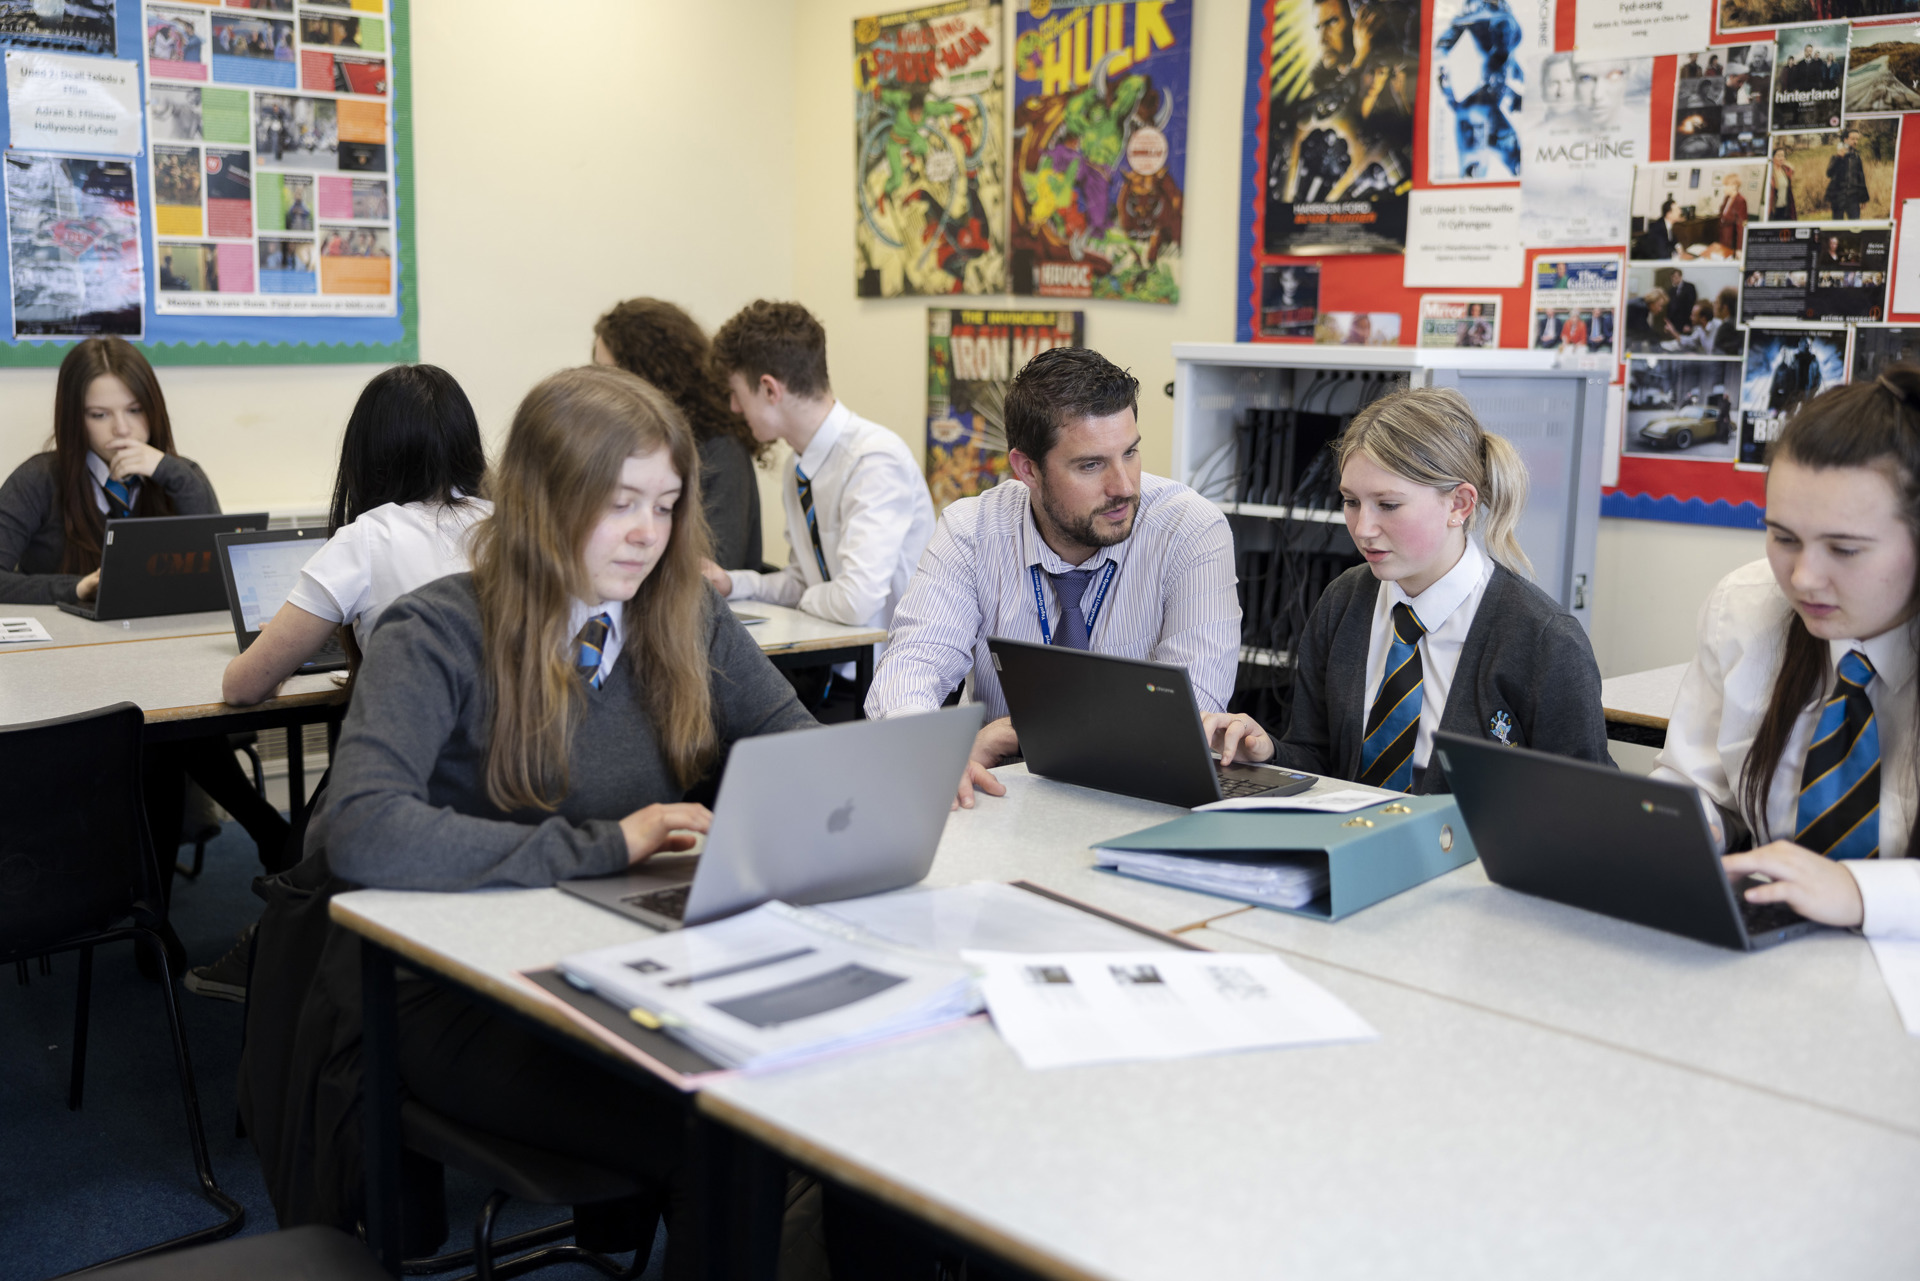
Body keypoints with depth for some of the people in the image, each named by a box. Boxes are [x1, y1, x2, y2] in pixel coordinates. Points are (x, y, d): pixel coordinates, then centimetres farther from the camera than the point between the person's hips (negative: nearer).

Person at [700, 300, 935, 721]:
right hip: (822, 673, 8)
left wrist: (806, 599, -6)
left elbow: (856, 601, -27)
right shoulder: (800, 469, 8)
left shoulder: (875, 460, -19)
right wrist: (732, 583, 4)